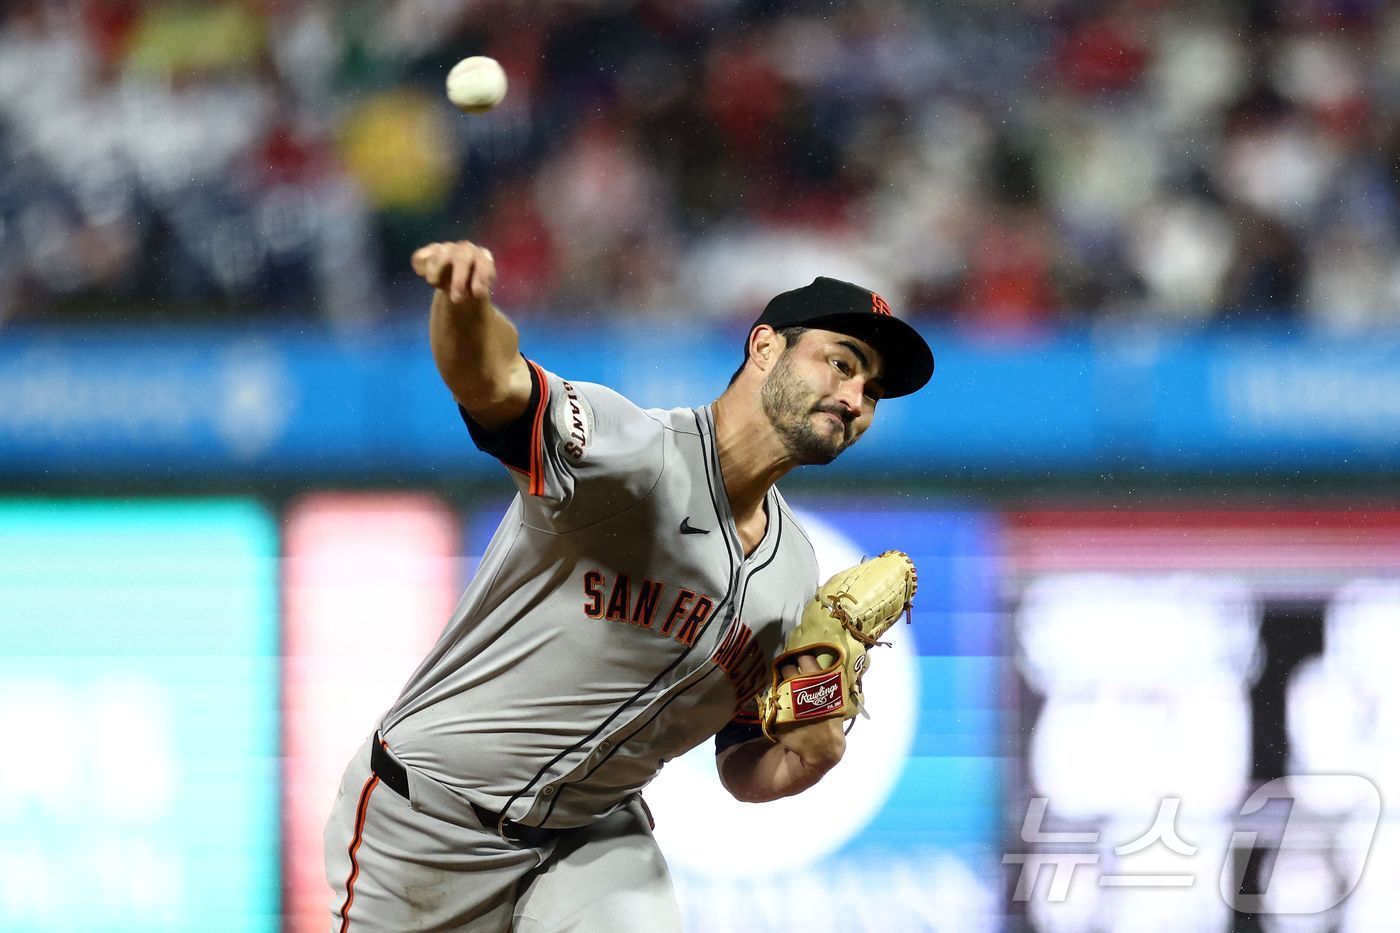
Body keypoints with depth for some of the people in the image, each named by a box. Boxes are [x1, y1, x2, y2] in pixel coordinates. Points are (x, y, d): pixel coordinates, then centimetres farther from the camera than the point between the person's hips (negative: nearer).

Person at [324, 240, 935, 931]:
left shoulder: (792, 575, 4)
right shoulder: (632, 451, -19)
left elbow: (742, 769, 12)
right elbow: (493, 382, -39)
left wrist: (809, 755, -12)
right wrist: (463, 300, -62)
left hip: (596, 836, 6)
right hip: (429, 816, -6)